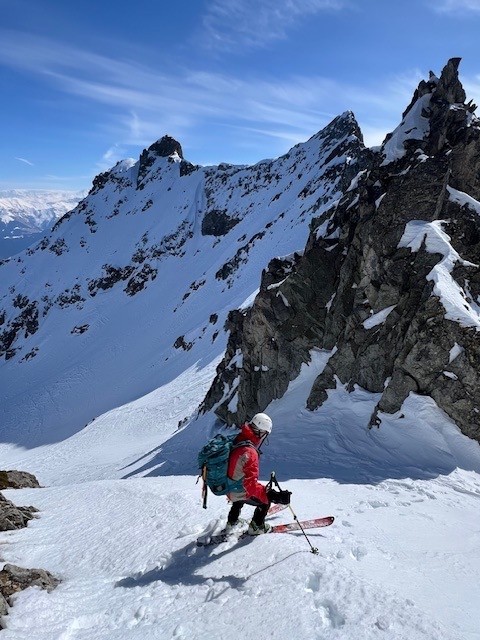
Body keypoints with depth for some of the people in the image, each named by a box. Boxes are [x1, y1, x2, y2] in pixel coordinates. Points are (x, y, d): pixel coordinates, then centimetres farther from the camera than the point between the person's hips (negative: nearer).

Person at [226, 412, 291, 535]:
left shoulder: (236, 440, -10)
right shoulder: (249, 453, -35)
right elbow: (251, 485, -38)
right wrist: (273, 496, -41)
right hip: (240, 493, -7)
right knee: (266, 499, 15)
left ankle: (231, 522, 51)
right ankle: (256, 527, 30)